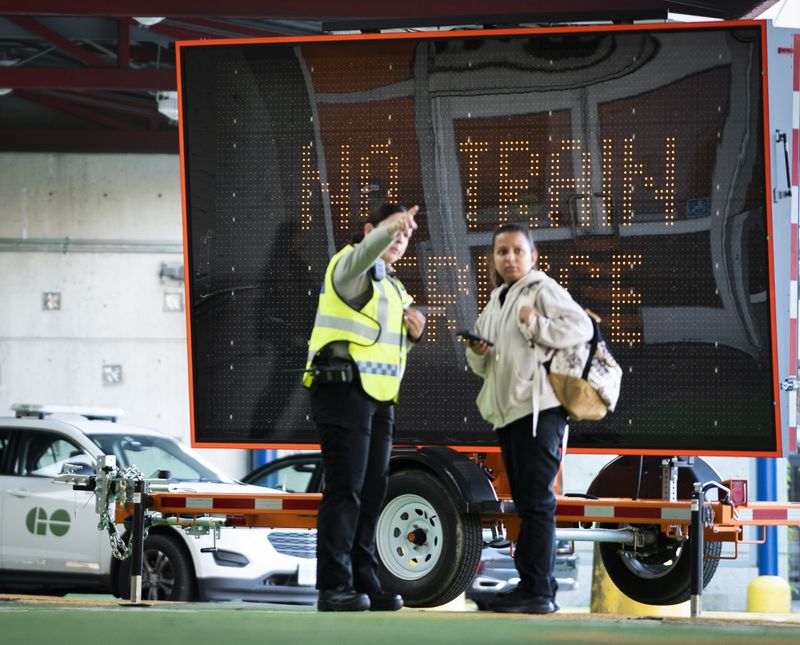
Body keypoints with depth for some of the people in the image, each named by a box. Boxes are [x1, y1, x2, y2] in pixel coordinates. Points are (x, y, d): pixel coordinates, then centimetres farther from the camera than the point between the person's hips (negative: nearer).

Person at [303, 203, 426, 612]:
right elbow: (362, 256, -28)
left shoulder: (394, 287, 24)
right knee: (345, 490, -13)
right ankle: (333, 587, -14)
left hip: (379, 398, 9)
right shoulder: (351, 268, -2)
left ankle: (364, 582, 10)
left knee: (372, 493, 7)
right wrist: (387, 228, -48)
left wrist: (413, 332, 7)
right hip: (344, 390, -9)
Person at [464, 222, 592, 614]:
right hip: (507, 413, 9)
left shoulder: (543, 290, -2)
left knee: (536, 501, -12)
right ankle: (532, 586, 15)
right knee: (526, 503, 11)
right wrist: (477, 354, 5)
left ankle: (539, 591, -14)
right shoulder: (494, 303, 22)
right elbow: (481, 368, 27)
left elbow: (582, 328, -14)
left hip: (538, 409, -9)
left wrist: (535, 326, -20)